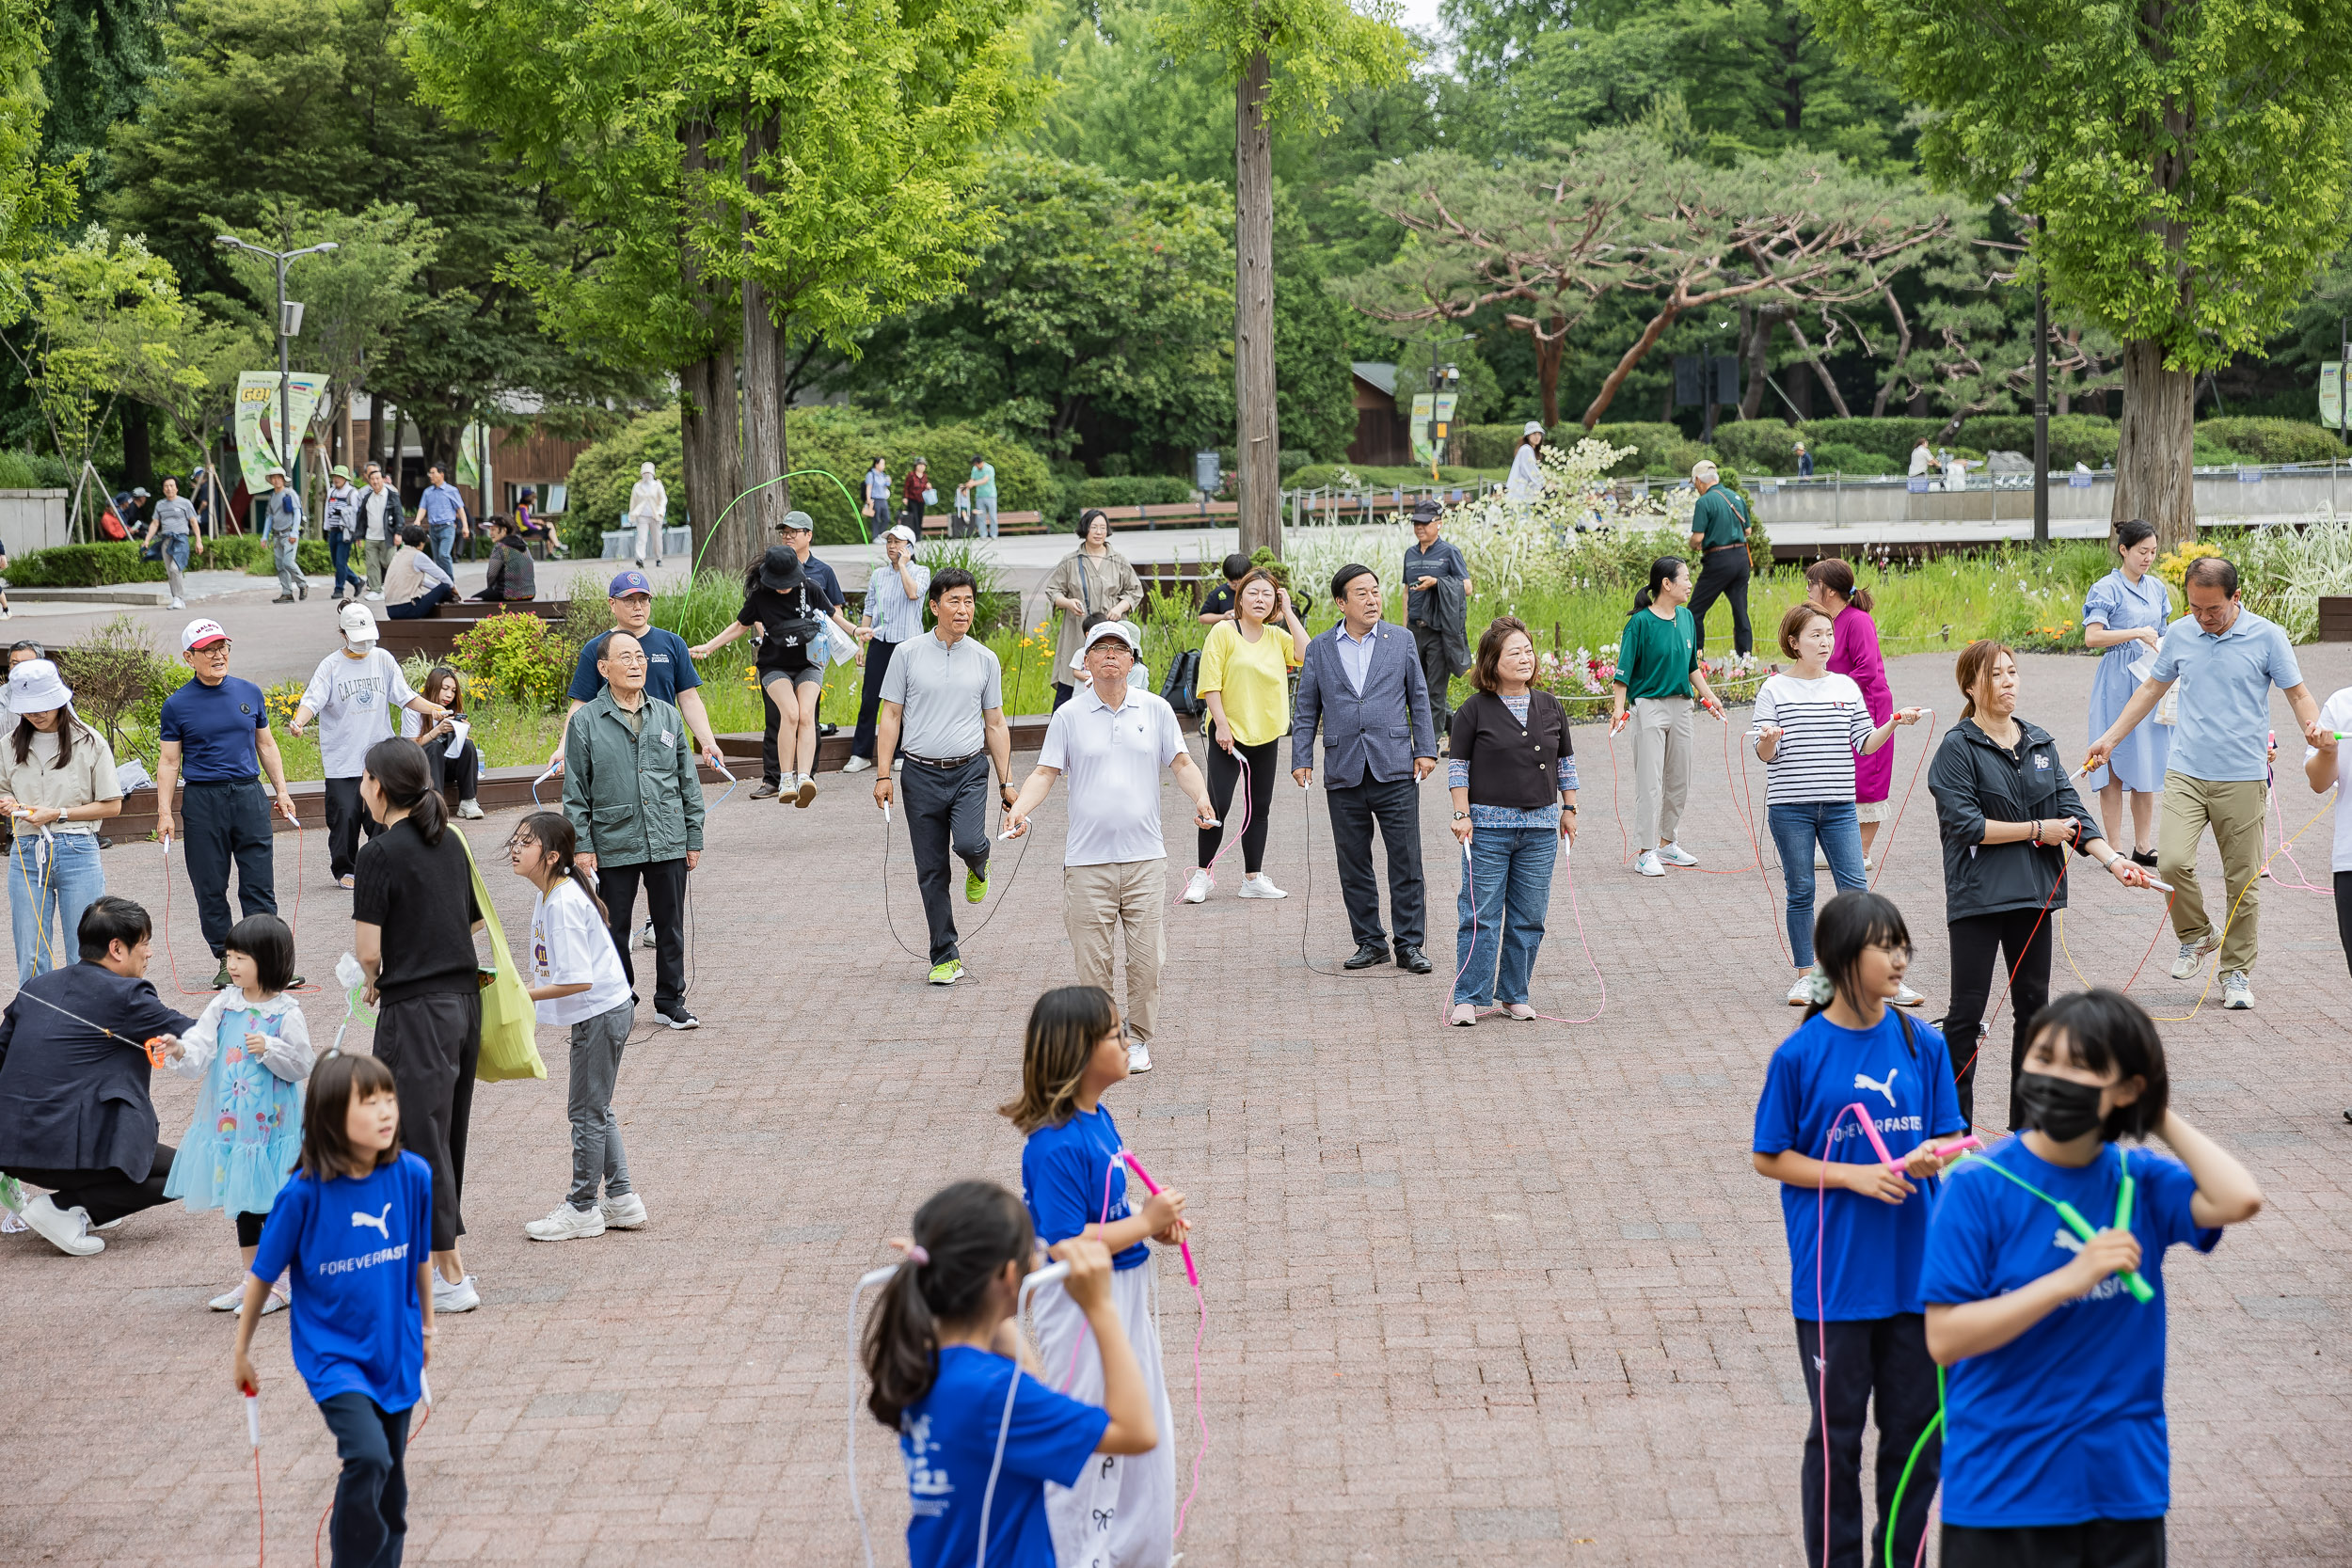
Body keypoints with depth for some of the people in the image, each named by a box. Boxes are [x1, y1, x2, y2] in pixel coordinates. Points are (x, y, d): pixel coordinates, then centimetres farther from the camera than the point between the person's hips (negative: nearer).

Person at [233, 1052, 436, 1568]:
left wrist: (427, 1325, 21)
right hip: (332, 1354, -4)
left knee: (391, 1487, 13)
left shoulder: (413, 1176, -9)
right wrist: (241, 1353, 4)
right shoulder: (305, 1192, -18)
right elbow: (263, 1274, -5)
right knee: (368, 1458, -24)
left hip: (395, 1353, 4)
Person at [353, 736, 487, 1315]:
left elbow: (368, 950, -16)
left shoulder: (381, 853, -13)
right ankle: (441, 1260, 22)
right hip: (465, 998, 8)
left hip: (414, 1008, -8)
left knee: (420, 1138, -2)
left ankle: (452, 1278, -2)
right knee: (447, 1135, 15)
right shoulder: (449, 842, 9)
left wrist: (373, 983, 4)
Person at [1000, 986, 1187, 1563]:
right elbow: (1067, 1244, -28)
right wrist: (1144, 1224, -22)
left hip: (1123, 1294, 10)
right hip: (1084, 1305, -10)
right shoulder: (1057, 1146, -27)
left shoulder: (1096, 1118, 2)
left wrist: (1153, 1224, 1)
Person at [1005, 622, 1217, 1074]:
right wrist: (1018, 809, -12)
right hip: (1087, 860, 0)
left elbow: (1182, 764, 8)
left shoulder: (1156, 710, 8)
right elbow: (1045, 772, 4)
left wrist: (1200, 797, -12)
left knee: (1146, 956, -1)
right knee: (1092, 957, -1)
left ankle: (1138, 1040, 14)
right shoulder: (1069, 716, 6)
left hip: (1145, 856, 1)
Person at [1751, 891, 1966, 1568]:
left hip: (1915, 1273, 3)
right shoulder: (1800, 1055, -8)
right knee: (1837, 1434, 7)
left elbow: (1945, 1140, 8)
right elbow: (1768, 1158, -3)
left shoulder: (1923, 1045, 1)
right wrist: (1855, 1176, -14)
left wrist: (1932, 1158, -16)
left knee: (1916, 1426, 10)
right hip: (1834, 1278, -3)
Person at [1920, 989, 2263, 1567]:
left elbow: (2238, 1200, -18)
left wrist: (2164, 1118, -7)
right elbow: (1944, 1338, -15)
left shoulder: (2141, 1181, 2)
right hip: (2004, 1492, -3)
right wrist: (2070, 1280, -21)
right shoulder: (1979, 1186, -10)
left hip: (2125, 1487, 4)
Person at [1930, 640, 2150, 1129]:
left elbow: (2071, 809, 5)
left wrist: (2111, 858, -9)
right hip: (1978, 894, -6)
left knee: (2033, 1005, 11)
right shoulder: (1959, 748, -7)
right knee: (1967, 1011, -3)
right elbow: (1965, 824, -15)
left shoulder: (2039, 743, 11)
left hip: (2033, 891, 6)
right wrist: (2036, 830, -12)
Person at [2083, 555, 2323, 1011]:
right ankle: (2196, 936, 12)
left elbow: (2298, 693, 0)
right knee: (2172, 862, -15)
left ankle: (2237, 971, 17)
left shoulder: (2268, 636, -3)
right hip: (2186, 772, 2)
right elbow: (2152, 689, 20)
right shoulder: (2180, 634, 7)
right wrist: (2110, 739, 17)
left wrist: (2313, 726, -22)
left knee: (2242, 880, 2)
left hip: (2243, 777, -2)